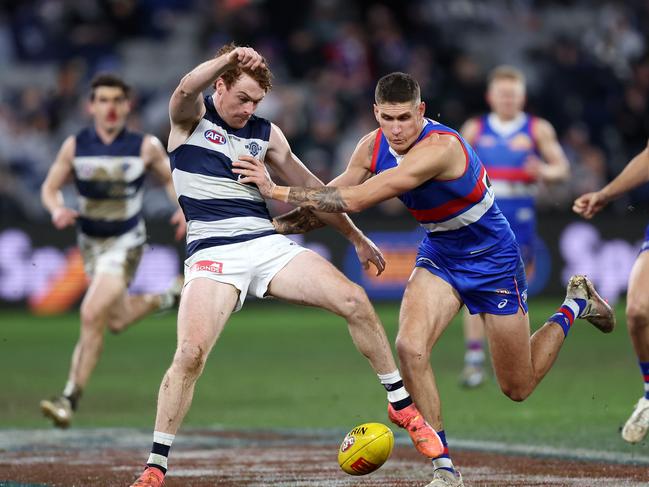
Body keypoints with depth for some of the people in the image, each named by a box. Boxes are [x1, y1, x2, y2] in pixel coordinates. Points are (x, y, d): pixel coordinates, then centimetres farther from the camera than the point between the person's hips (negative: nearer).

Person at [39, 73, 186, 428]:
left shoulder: (146, 147, -10)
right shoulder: (74, 146, -6)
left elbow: (171, 179, 6)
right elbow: (49, 188, 3)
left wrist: (183, 208, -13)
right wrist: (57, 210, -19)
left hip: (126, 242, -4)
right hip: (90, 242, 4)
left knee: (92, 315, -19)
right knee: (117, 321, 16)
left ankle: (70, 398, -13)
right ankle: (166, 299, 47)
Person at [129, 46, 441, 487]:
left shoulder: (265, 133, 15)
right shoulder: (192, 117, 3)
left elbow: (310, 189, 25)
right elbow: (186, 89, -22)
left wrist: (356, 237, 26)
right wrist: (228, 58, -39)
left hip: (269, 243, 4)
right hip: (213, 253, -4)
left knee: (354, 301, -12)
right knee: (191, 354, -24)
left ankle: (402, 404, 5)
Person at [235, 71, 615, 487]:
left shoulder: (439, 147, -35)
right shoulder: (373, 147, -12)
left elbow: (356, 200, -39)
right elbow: (333, 196, 3)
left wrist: (278, 191, -36)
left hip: (493, 260, -5)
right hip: (439, 254, 5)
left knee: (518, 388, 9)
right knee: (410, 347, -23)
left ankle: (575, 305, 36)